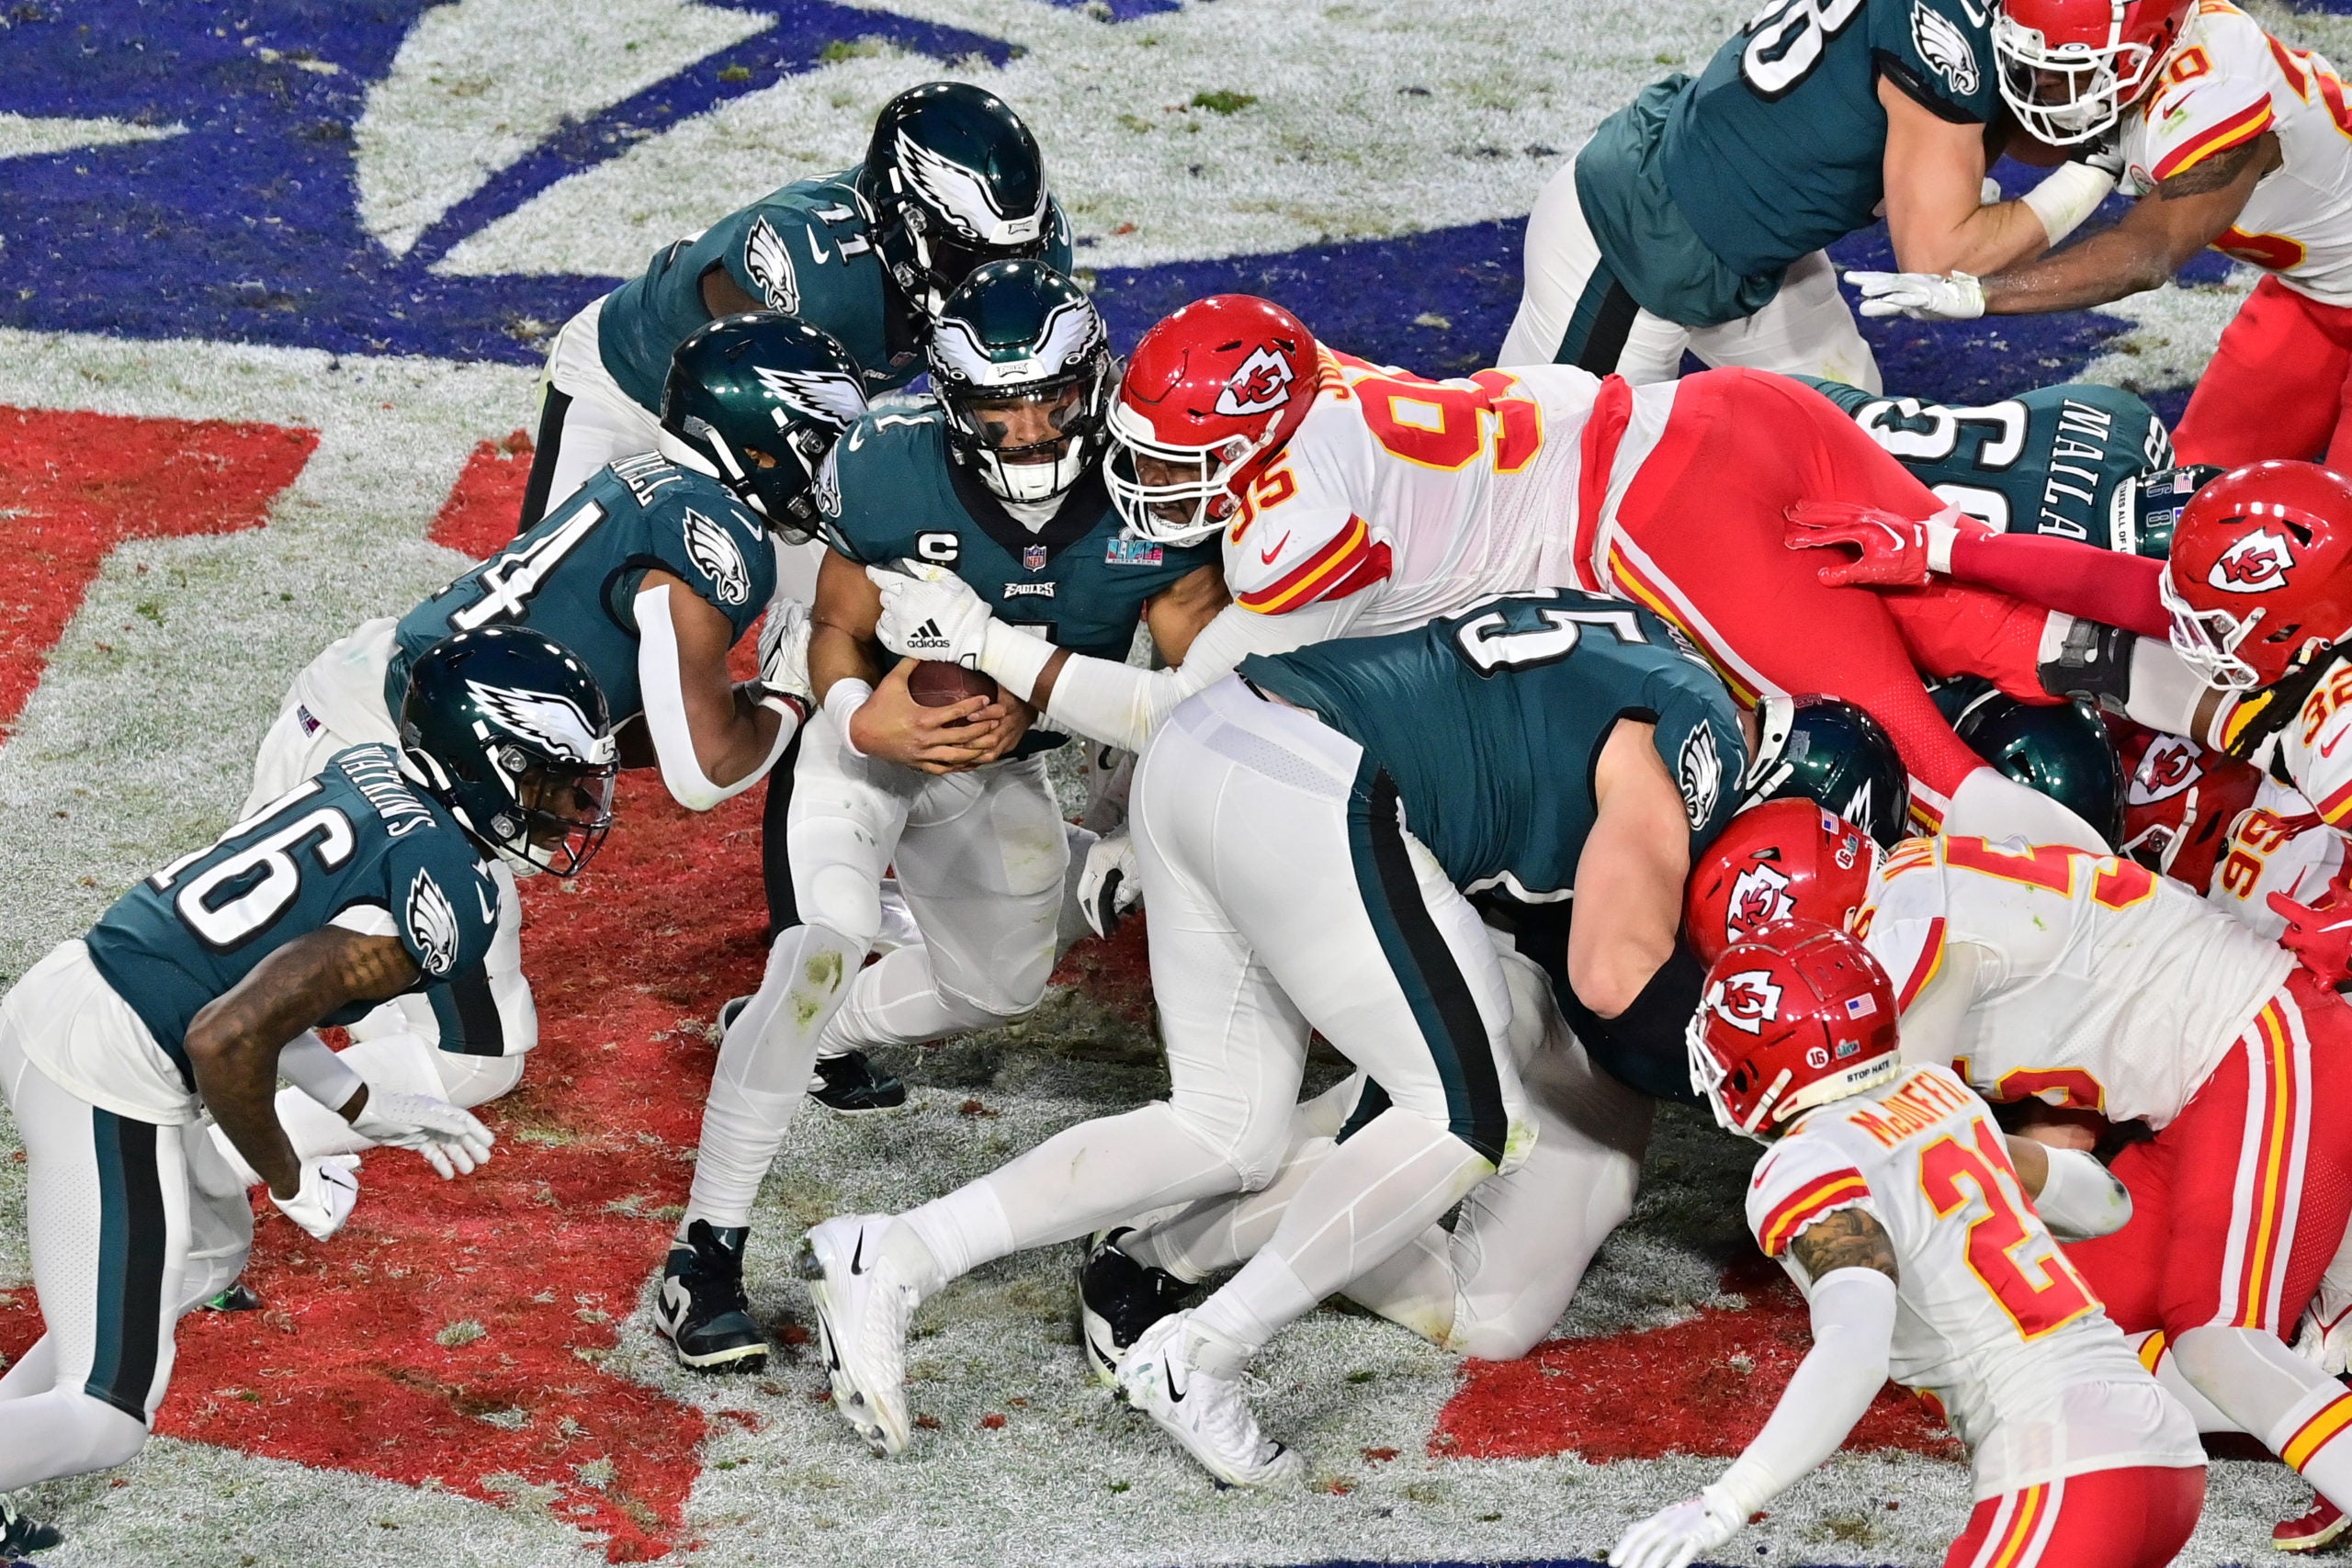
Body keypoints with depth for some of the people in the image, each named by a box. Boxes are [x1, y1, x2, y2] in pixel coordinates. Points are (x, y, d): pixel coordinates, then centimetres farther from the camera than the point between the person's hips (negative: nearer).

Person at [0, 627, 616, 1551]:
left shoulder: (370, 774, 10)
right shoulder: (445, 891, -16)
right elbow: (229, 1040, -23)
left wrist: (366, 1108, 19)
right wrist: (291, 1181, -6)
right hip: (112, 1080, -9)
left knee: (212, 1246, 30)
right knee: (105, 1420, 0)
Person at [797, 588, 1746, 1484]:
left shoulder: (1622, 643, 26)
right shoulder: (1694, 741, 1)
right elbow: (1614, 979, -6)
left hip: (1192, 752, 9)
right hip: (1311, 801, -9)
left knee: (1229, 1135, 16)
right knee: (1467, 1118, -2)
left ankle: (888, 1260, 8)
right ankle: (1196, 1361, -3)